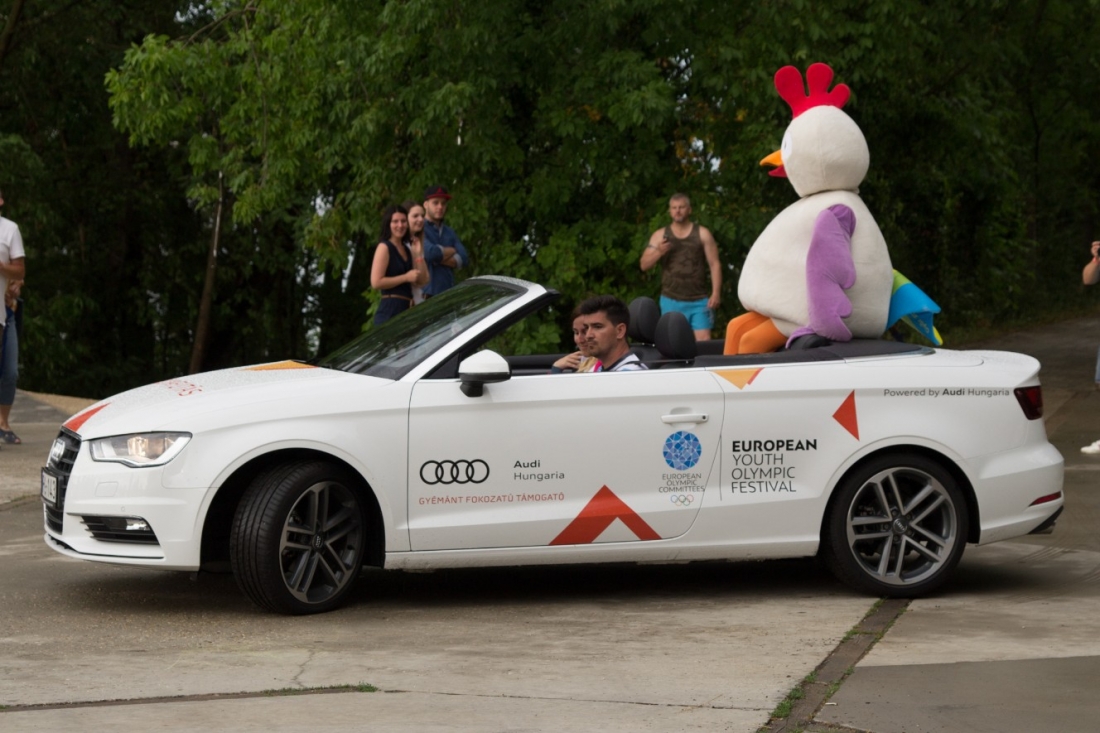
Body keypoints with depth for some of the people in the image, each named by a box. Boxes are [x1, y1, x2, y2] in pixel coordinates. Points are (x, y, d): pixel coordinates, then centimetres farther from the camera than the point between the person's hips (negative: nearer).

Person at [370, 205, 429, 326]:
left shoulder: (407, 249, 17)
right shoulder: (384, 247, -5)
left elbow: (422, 280, 13)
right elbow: (376, 282, -15)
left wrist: (419, 254, 3)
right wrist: (406, 277, -12)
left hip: (406, 310, 8)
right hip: (390, 310, -8)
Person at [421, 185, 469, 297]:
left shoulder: (449, 232, 20)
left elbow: (464, 259, 7)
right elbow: (430, 252, -20)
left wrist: (439, 259, -8)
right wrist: (451, 250, 0)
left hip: (448, 293, 7)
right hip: (426, 294, -7)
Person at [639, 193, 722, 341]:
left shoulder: (702, 234, 6)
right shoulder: (660, 236, 10)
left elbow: (714, 264, 2)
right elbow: (644, 265, 6)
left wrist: (716, 293, -9)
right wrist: (658, 252, -15)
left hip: (699, 301, -1)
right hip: (671, 302, 1)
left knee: (703, 343, -11)